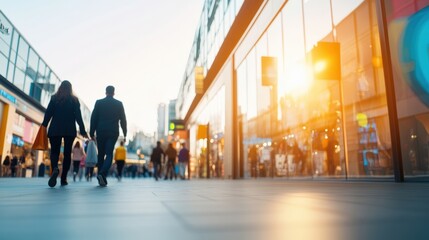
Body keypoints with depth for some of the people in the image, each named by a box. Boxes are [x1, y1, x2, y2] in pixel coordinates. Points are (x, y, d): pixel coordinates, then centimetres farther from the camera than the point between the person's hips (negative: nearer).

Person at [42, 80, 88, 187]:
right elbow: (78, 116, -1)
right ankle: (63, 179, 4)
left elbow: (48, 113, -1)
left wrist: (44, 126, 2)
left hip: (55, 129, 0)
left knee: (55, 151, 4)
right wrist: (83, 131, 0)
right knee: (67, 153, 6)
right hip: (70, 130, 0)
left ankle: (55, 169, -27)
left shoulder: (54, 98, 4)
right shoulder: (74, 100, 4)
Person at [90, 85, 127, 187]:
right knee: (109, 154, -1)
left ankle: (101, 178, 14)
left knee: (101, 155, 10)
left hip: (101, 132, 1)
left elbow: (93, 118, 3)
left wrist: (92, 133, 6)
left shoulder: (99, 102, 5)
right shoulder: (119, 104, 4)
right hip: (113, 133, -1)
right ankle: (102, 174, -23)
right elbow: (123, 120, 3)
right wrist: (124, 134, 8)